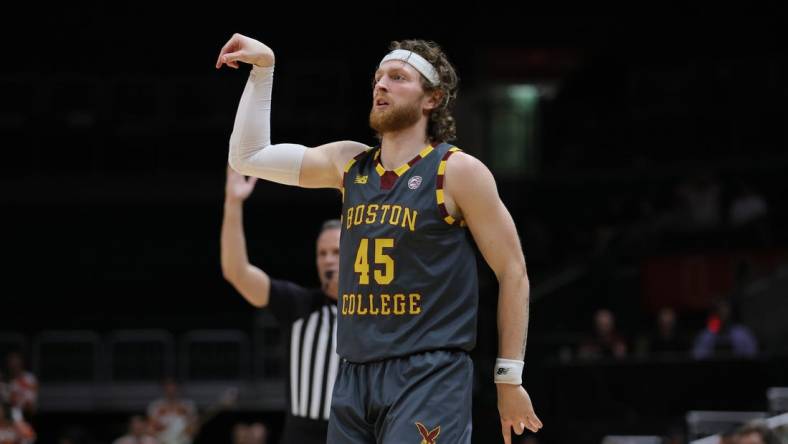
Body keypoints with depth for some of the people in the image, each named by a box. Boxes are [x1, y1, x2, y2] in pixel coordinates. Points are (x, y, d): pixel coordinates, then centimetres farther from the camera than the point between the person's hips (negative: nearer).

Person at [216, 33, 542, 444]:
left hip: (428, 376, -6)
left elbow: (512, 272, -3)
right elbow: (250, 157, 14)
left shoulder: (457, 171, -4)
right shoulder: (348, 163, 12)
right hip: (354, 377, 6)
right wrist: (262, 69, 7)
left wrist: (509, 379, -5)